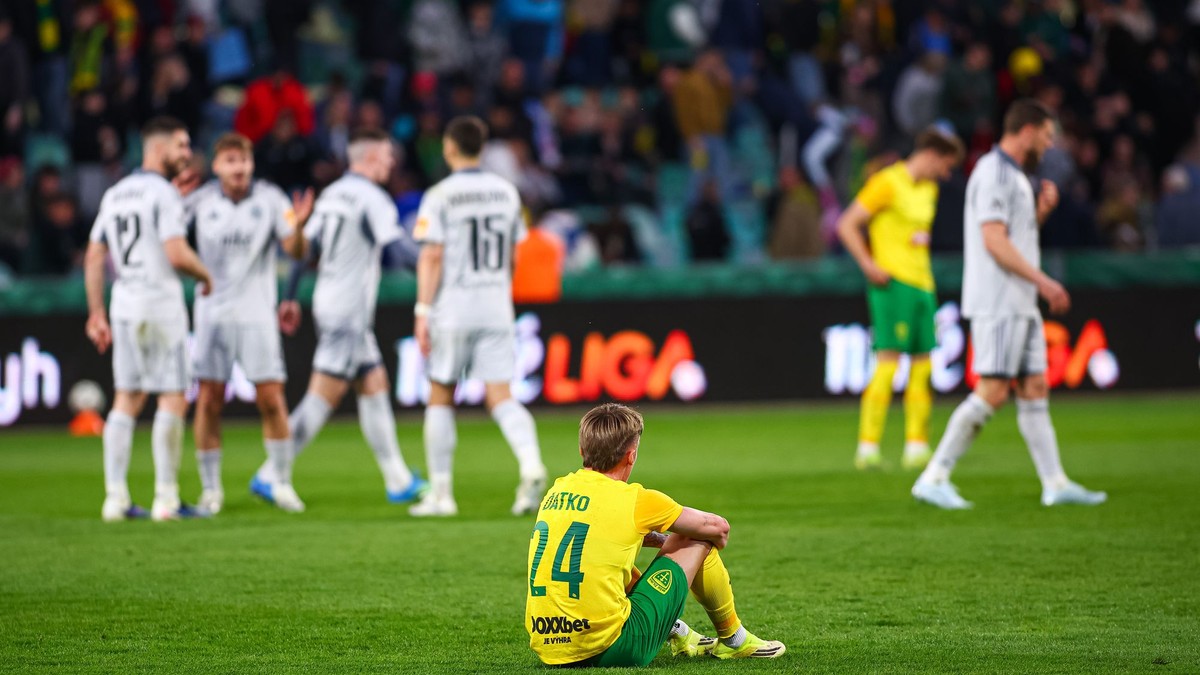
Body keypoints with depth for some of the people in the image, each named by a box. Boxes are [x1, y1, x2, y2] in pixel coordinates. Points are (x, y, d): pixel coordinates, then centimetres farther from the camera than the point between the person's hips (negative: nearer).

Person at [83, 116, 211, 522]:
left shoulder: (114, 195, 13)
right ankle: (166, 500, -5)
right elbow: (177, 254, -19)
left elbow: (94, 257, 13)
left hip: (123, 306, 7)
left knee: (127, 401, 10)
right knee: (172, 399, -2)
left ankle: (115, 498, 7)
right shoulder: (164, 193, -10)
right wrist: (205, 276, 0)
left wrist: (96, 313, 16)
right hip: (161, 305, -7)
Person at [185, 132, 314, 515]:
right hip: (212, 311, 0)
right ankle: (210, 488, 8)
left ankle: (282, 484, 7)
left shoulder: (270, 199, -1)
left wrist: (297, 225, -26)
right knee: (208, 401, -2)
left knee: (272, 399, -5)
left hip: (256, 313, 0)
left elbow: (293, 249, -5)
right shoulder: (200, 201, -1)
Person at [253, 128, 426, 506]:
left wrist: (290, 298, 19)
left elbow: (302, 248, 14)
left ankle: (398, 481, 17)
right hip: (350, 309, -9)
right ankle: (270, 476, -10)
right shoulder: (373, 199, -12)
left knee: (374, 386, 13)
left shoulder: (331, 194, 12)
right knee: (324, 396, -8)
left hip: (327, 301, 9)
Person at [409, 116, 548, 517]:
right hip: (497, 310, 3)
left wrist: (423, 312, -12)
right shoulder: (506, 193, 8)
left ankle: (440, 492, 11)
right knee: (500, 397, 1)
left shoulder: (439, 197, -7)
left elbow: (431, 257, -13)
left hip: (452, 308, -3)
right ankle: (530, 463, -26)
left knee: (441, 397, 9)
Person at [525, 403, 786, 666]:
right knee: (697, 540, 10)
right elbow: (718, 527, 10)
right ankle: (733, 641, 29)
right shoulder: (633, 499, -6)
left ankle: (675, 634, 42)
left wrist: (665, 541, 35)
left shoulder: (556, 491, 10)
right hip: (610, 651, -6)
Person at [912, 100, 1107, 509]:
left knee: (1035, 390, 8)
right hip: (996, 303, -10)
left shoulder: (1015, 176, 20)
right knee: (992, 392, -12)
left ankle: (1055, 484, 9)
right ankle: (934, 478, -9)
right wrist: (1043, 281, -20)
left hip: (1020, 306, 10)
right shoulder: (993, 173, -12)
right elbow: (994, 241, -20)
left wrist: (1042, 211, 10)